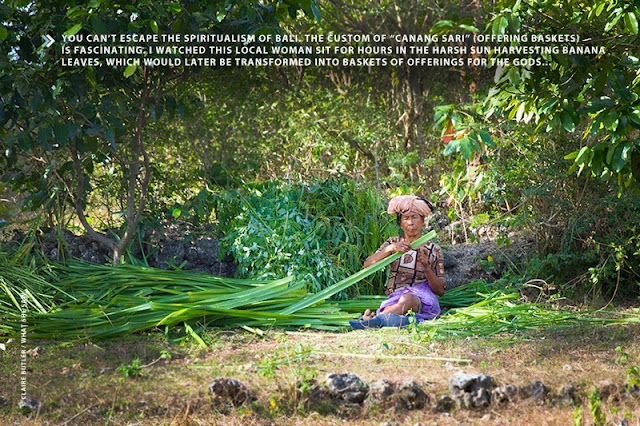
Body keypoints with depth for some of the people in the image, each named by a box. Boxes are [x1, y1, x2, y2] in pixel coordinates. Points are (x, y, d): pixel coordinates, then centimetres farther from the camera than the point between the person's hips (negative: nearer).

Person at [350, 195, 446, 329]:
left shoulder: (433, 250, 14)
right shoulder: (392, 243, 20)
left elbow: (440, 290, 8)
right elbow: (367, 264, 2)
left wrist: (426, 267, -10)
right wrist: (390, 249, -13)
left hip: (422, 298, -3)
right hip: (394, 298, 3)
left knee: (406, 300, -42)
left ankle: (374, 318, -67)